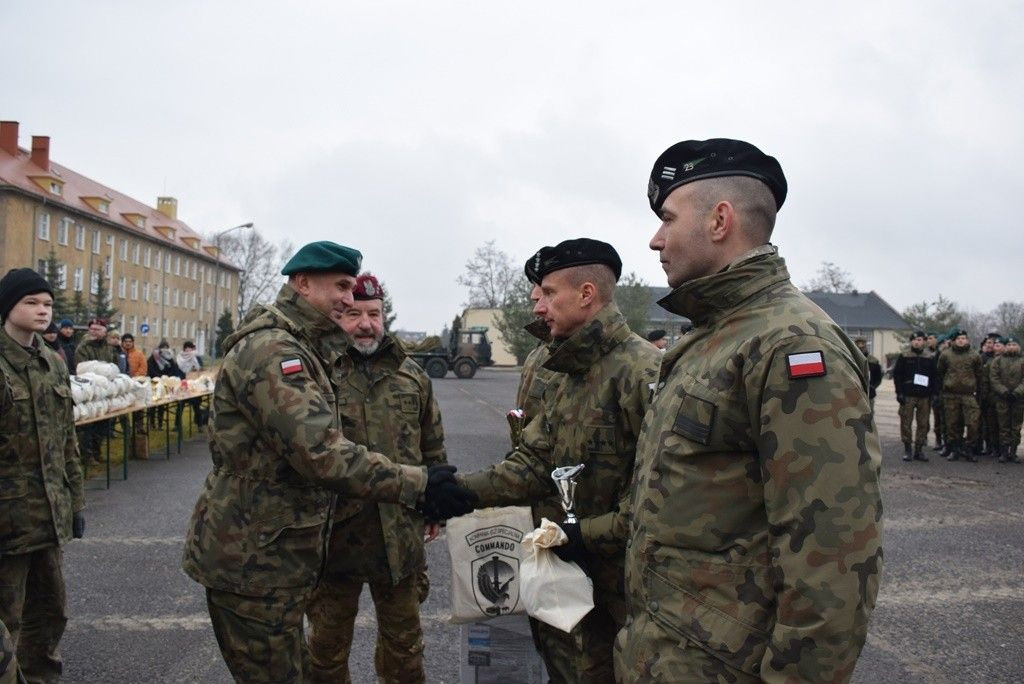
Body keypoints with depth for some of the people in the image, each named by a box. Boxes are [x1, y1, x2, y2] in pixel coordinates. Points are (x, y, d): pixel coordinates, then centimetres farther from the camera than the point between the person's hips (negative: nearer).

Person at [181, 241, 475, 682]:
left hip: (274, 554, 10)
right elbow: (322, 453, -32)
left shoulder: (301, 348, 13)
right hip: (253, 560, -10)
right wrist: (416, 485, -33)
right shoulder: (270, 349, -22)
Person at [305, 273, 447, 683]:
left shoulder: (412, 375, 6)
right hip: (335, 530, -2)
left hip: (400, 533, 3)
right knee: (328, 641, 15)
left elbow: (432, 446, 14)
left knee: (403, 638, 18)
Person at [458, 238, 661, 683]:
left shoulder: (643, 371, -21)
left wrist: (591, 534, -21)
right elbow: (533, 463, 5)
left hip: (616, 584, -8)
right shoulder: (564, 375, 9)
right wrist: (461, 489, -7)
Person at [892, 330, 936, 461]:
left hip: (924, 396, 2)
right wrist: (899, 393, -7)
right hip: (907, 395, -2)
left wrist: (932, 395, 3)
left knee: (923, 424, 4)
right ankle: (907, 449, 8)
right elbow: (897, 374, 1)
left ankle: (919, 449, 13)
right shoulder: (904, 356, 3)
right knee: (906, 423, -2)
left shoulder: (930, 357, 9)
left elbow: (934, 377, 10)